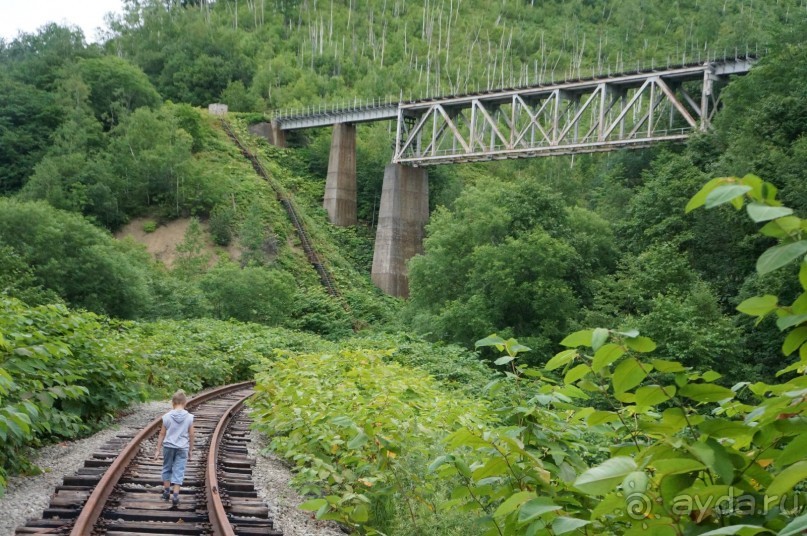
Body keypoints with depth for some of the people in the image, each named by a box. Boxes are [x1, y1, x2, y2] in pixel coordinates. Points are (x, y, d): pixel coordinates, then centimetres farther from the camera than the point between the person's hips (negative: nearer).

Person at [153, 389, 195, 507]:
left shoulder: (167, 416, -7)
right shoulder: (189, 417, -7)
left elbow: (162, 434, -2)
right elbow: (191, 435, 0)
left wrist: (157, 450, 6)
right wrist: (190, 450, 12)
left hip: (168, 446, 1)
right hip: (182, 448, -1)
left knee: (167, 468, 19)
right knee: (179, 471, 3)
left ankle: (166, 491, 30)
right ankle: (175, 496, -4)